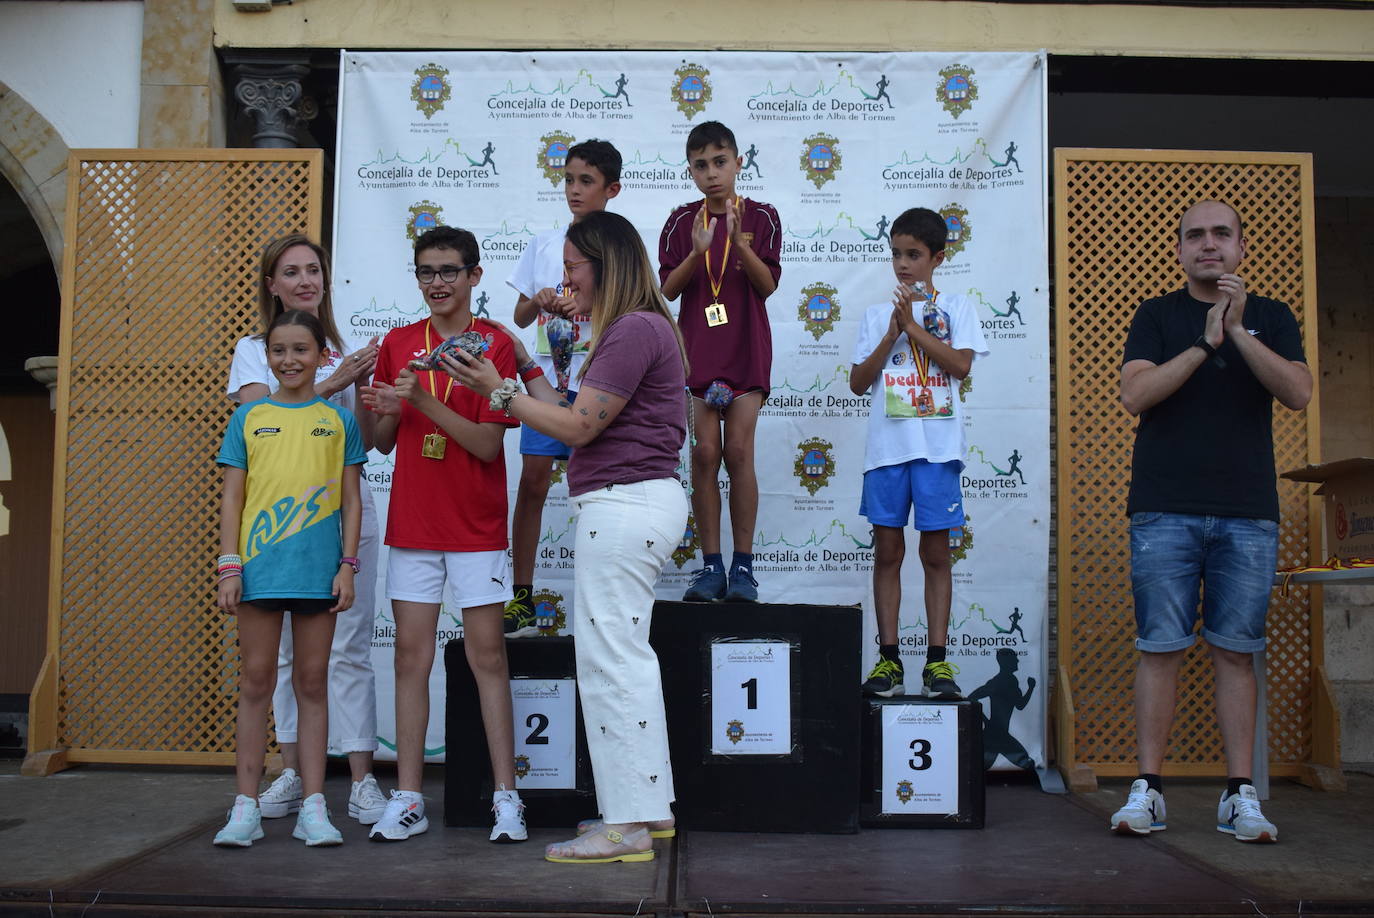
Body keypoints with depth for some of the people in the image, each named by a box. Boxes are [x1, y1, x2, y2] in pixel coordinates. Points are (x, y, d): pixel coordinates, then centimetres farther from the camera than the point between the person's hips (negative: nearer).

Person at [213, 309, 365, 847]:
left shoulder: (339, 420, 7)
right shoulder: (248, 418, 8)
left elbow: (351, 500, 7)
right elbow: (232, 499, 7)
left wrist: (348, 565, -1)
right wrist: (229, 566, -1)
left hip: (319, 570, 0)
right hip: (259, 568, 0)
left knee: (313, 682, 6)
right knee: (256, 681, 5)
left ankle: (313, 808, 12)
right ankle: (246, 807, 12)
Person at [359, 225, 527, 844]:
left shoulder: (495, 344, -4)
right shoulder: (397, 344, 8)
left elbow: (489, 444, -12)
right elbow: (384, 443, 12)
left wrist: (422, 400, -21)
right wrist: (384, 412, -10)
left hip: (476, 525, -3)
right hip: (411, 522, 4)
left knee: (487, 656, 0)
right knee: (411, 656, 5)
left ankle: (505, 796, 8)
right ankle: (407, 799, 12)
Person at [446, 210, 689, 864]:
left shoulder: (635, 331, -15)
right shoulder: (640, 328, 18)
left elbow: (577, 427, -16)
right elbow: (583, 419, 14)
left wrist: (497, 390, -7)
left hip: (624, 506, -11)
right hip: (637, 502, 11)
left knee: (609, 658, -6)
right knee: (626, 655, 16)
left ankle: (628, 825, 1)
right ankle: (650, 806, 25)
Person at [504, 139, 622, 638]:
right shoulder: (544, 244, 13)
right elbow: (520, 316, 15)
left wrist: (588, 307, -15)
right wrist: (539, 303, -6)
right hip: (548, 374, 2)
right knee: (533, 479, -4)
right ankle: (522, 596, 2)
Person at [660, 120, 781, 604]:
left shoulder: (761, 216, 2)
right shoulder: (681, 222, 6)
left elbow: (767, 285, -6)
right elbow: (667, 288, -1)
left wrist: (739, 241, -20)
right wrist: (698, 252, -17)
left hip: (746, 347, -1)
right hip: (696, 347, 1)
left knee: (738, 451, -7)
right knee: (704, 452, -3)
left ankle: (743, 564, 2)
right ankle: (711, 565, 5)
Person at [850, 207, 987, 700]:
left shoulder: (956, 307, 8)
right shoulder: (877, 314, 13)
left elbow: (961, 365, -8)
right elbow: (858, 382, 6)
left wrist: (914, 326, -8)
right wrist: (892, 334, -4)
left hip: (937, 445, -2)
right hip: (887, 446, 2)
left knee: (936, 551, 2)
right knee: (888, 552, 3)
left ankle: (937, 660, 7)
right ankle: (889, 659, 8)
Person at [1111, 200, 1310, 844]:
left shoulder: (1272, 318, 13)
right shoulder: (1157, 316, 10)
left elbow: (1297, 393, -3)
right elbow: (1135, 395, -5)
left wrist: (1239, 330, -12)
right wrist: (1207, 342, -11)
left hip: (1248, 513, 1)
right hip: (1165, 510, -1)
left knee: (1234, 652, 3)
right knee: (1160, 648, -2)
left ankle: (1239, 796, 8)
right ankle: (1147, 790, 3)